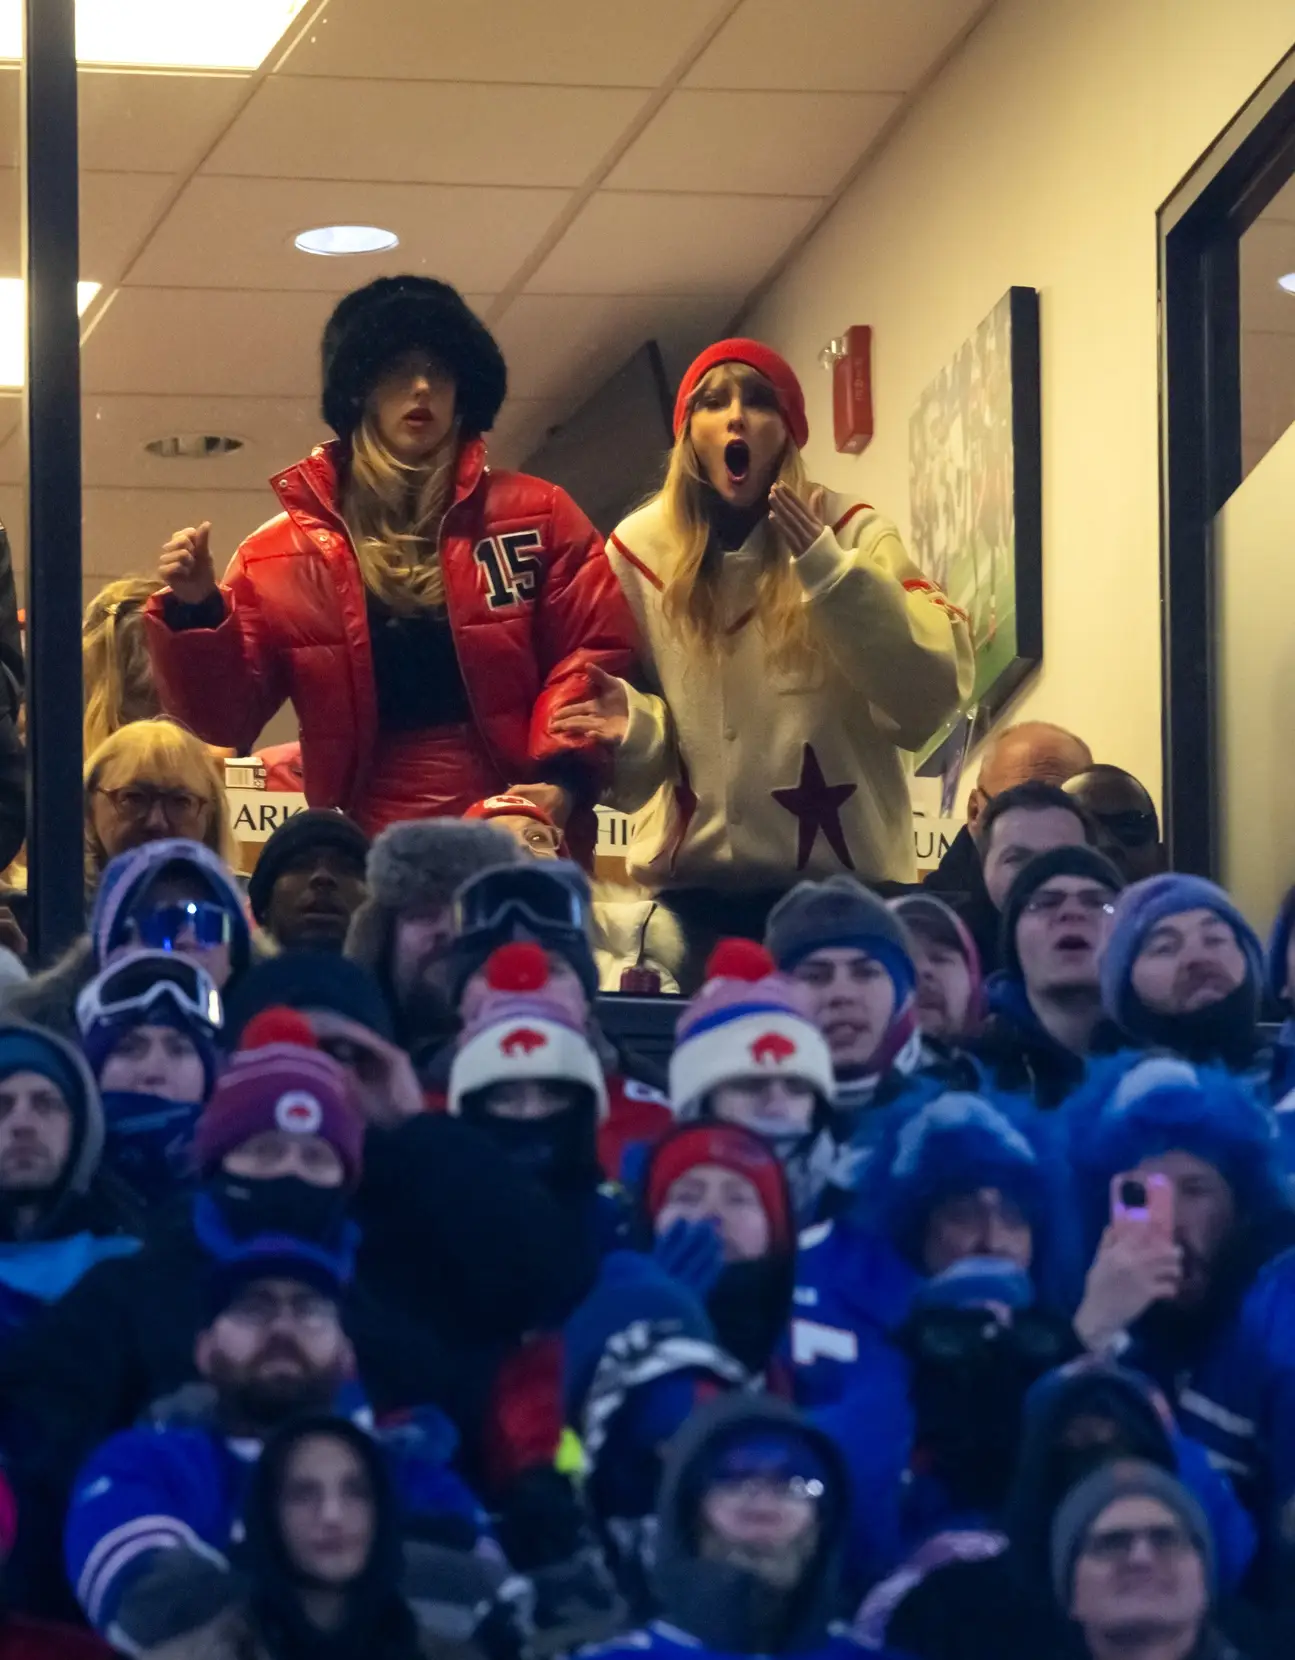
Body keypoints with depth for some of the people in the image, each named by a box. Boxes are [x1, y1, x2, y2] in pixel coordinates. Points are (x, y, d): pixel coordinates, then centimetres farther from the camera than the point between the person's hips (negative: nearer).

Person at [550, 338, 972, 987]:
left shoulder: (851, 534, -2)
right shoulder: (639, 551, 3)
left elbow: (930, 695, -15)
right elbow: (646, 760, 7)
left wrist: (825, 566, -21)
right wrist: (631, 727, -15)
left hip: (836, 876, -1)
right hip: (694, 881, 1)